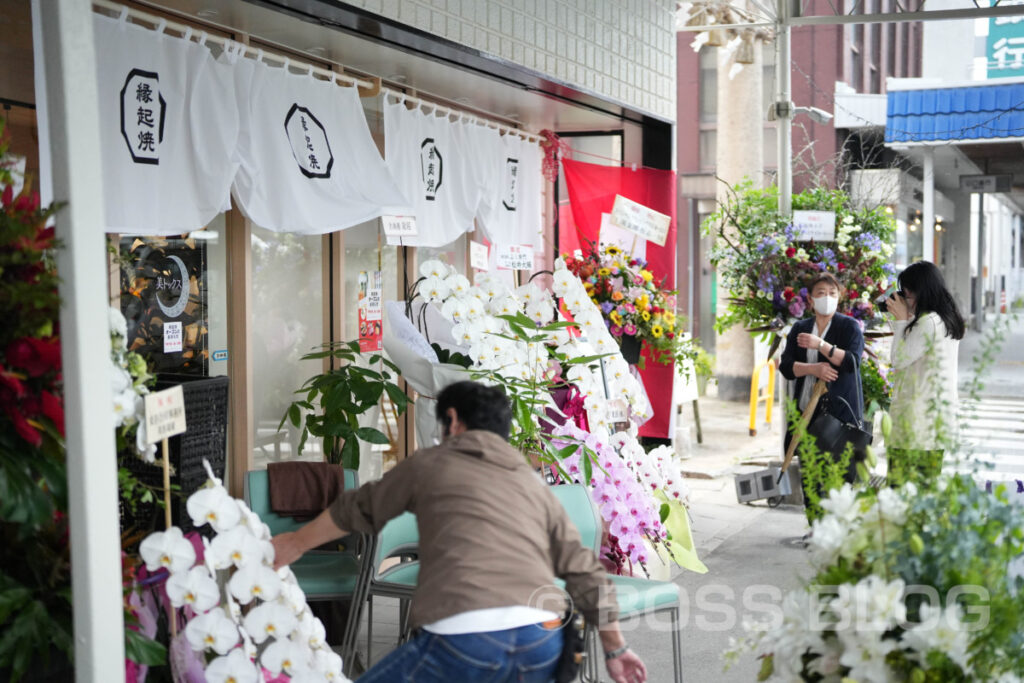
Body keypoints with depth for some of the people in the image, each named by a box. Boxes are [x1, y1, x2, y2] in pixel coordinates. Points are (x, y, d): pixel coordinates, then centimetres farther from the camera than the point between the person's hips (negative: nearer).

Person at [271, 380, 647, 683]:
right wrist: (615, 649, 32)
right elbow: (585, 574, 21)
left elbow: (358, 509, 31)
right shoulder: (535, 485, 25)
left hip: (464, 639, -5)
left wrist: (296, 543, 47)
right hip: (541, 642, 5)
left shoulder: (429, 463, 17)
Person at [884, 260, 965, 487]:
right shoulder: (949, 320, 14)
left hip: (921, 413, -10)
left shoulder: (928, 322, -16)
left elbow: (899, 359, -12)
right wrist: (905, 320, 15)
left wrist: (901, 320, -5)